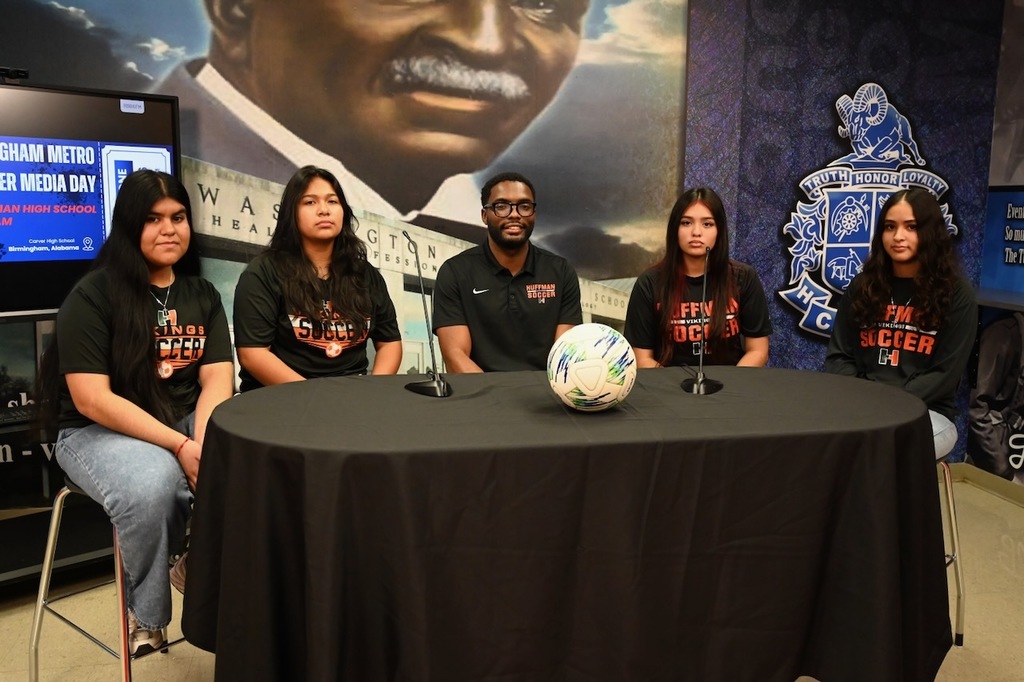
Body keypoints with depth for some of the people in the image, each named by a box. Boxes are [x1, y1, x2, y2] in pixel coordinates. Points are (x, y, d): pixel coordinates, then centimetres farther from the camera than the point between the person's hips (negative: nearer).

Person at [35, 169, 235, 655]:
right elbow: (91, 399, -15)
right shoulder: (92, 296, -8)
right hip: (99, 431, -4)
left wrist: (202, 442, -22)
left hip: (187, 423, 5)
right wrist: (179, 445, -23)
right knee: (153, 484, -36)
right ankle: (147, 615, -9)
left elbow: (218, 380, -1)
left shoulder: (201, 295, 8)